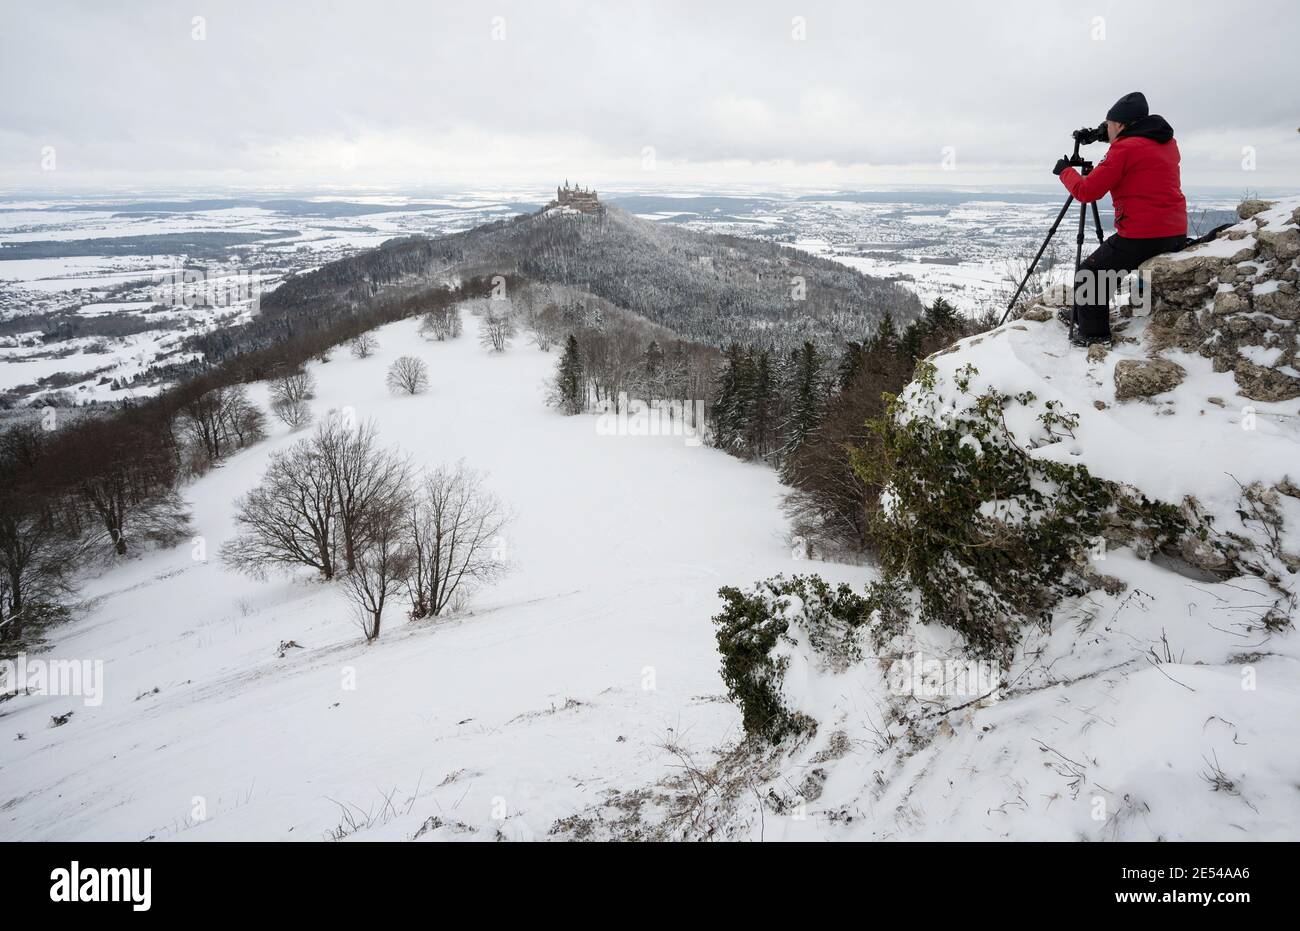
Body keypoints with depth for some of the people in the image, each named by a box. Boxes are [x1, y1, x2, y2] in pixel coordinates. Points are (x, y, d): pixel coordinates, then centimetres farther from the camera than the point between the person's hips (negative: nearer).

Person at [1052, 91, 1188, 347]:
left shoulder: (1125, 148, -11)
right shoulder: (1168, 143, 14)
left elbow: (1086, 191, -11)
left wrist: (1065, 171, 7)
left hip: (1142, 236, -9)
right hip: (1177, 235, 9)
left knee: (1088, 274, 3)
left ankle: (1093, 336, 1)